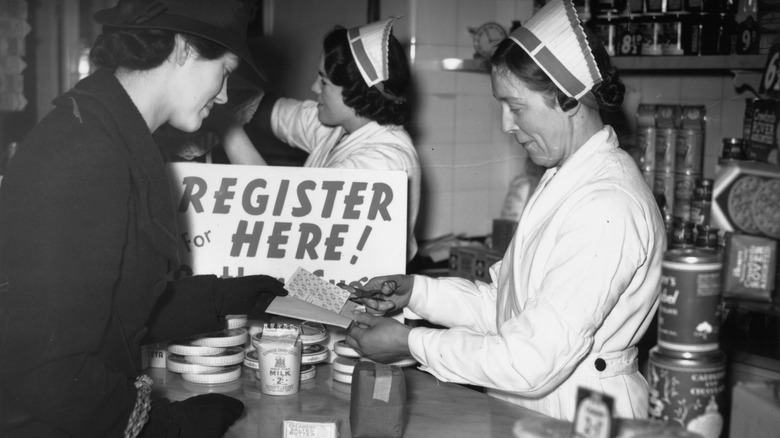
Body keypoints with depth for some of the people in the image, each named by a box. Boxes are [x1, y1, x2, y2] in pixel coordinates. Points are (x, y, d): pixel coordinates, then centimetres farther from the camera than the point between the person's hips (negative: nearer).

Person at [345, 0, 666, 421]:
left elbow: (534, 363, -23)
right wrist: (417, 291, 1)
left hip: (581, 417, -8)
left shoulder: (608, 207, -20)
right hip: (529, 408, 8)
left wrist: (410, 343, -15)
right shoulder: (563, 180, 10)